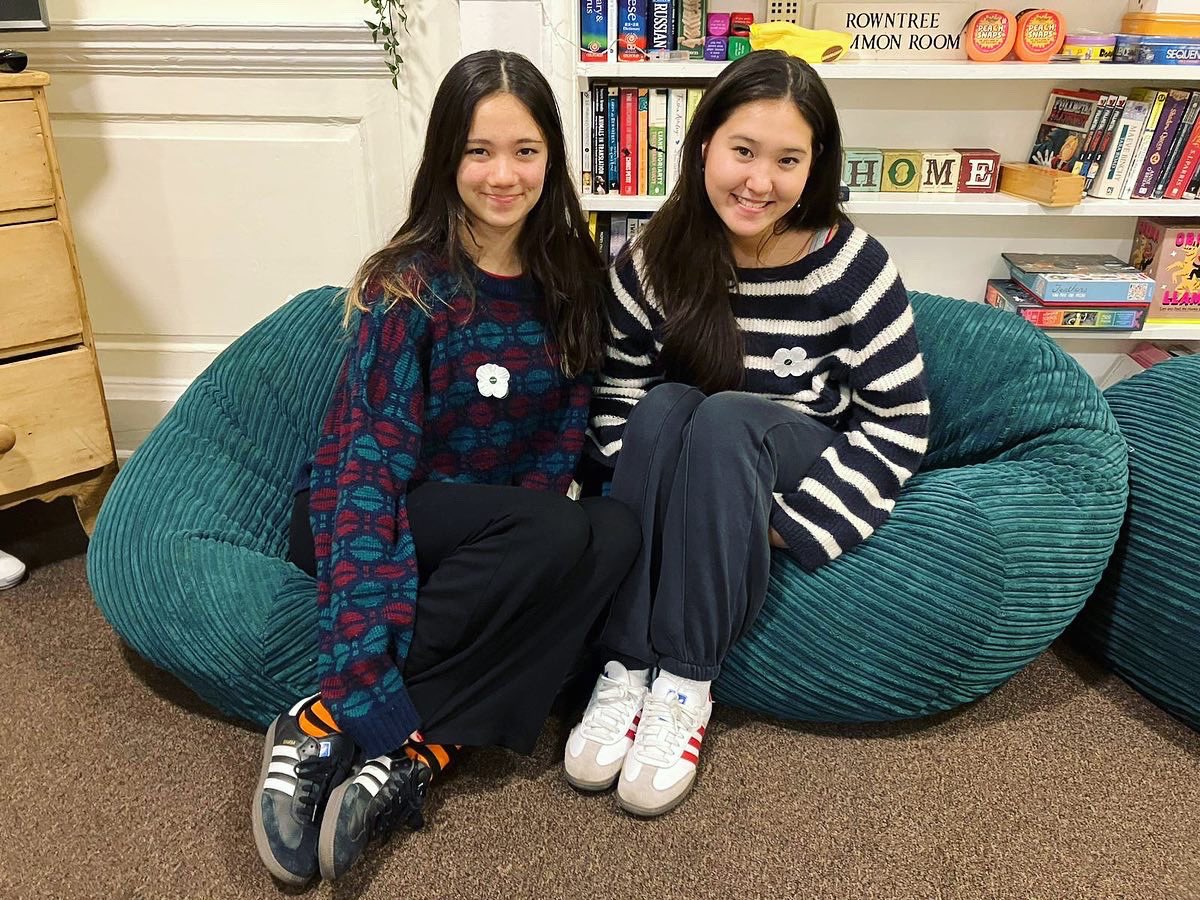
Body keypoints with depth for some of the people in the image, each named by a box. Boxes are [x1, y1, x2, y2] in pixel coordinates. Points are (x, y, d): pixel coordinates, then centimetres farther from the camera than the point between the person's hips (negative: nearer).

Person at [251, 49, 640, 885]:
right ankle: (330, 723, -22)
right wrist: (362, 685, -31)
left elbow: (568, 426, 3)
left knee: (616, 532, -25)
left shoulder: (570, 275, 0)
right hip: (381, 516, -5)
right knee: (557, 535, -32)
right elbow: (370, 463, -24)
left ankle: (420, 752, -26)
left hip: (498, 525, 5)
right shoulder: (410, 287, -17)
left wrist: (526, 529, -15)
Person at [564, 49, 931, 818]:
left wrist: (792, 521, -19)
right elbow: (619, 402, -3)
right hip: (694, 473, 2)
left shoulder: (850, 264, -14)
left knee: (723, 418, -33)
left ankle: (685, 683, -28)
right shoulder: (653, 262, -8)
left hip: (803, 458, -2)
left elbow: (900, 422, -12)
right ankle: (626, 669, -28)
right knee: (664, 407, -30)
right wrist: (648, 508, -18)